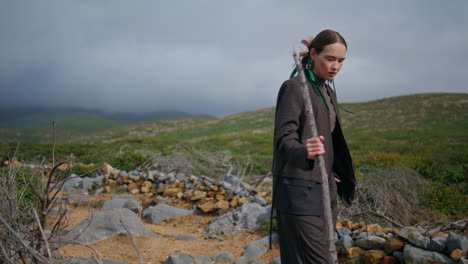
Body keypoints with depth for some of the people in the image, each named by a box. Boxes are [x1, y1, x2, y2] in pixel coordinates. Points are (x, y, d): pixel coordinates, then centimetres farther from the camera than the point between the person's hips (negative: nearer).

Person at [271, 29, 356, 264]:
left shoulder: (328, 91, 15)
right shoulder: (293, 87, -10)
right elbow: (284, 139, -17)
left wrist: (332, 174, 13)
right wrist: (305, 152, -37)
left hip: (325, 191, 8)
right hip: (300, 192, -8)